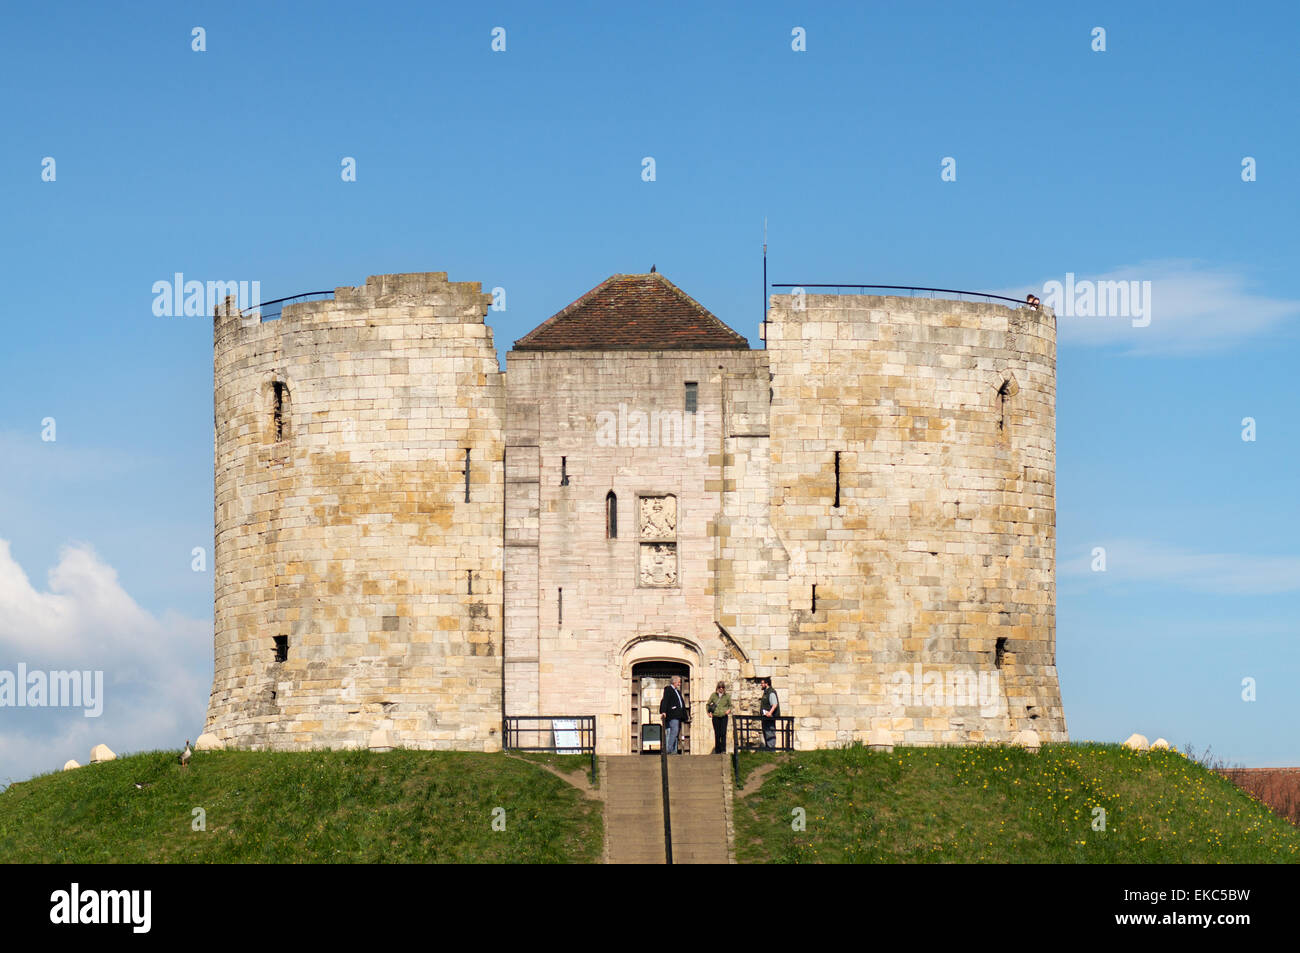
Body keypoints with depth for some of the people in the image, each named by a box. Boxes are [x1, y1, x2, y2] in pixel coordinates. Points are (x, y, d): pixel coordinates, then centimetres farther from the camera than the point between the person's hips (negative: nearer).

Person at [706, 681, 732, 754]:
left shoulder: (727, 696, 5)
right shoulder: (713, 695, 5)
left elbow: (730, 705, 16)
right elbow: (708, 705, 14)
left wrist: (729, 710, -5)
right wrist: (709, 712, -1)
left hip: (724, 717, -1)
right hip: (716, 717, 1)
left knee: (723, 733, -11)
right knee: (717, 734, 3)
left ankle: (723, 750, -11)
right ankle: (717, 750, 11)